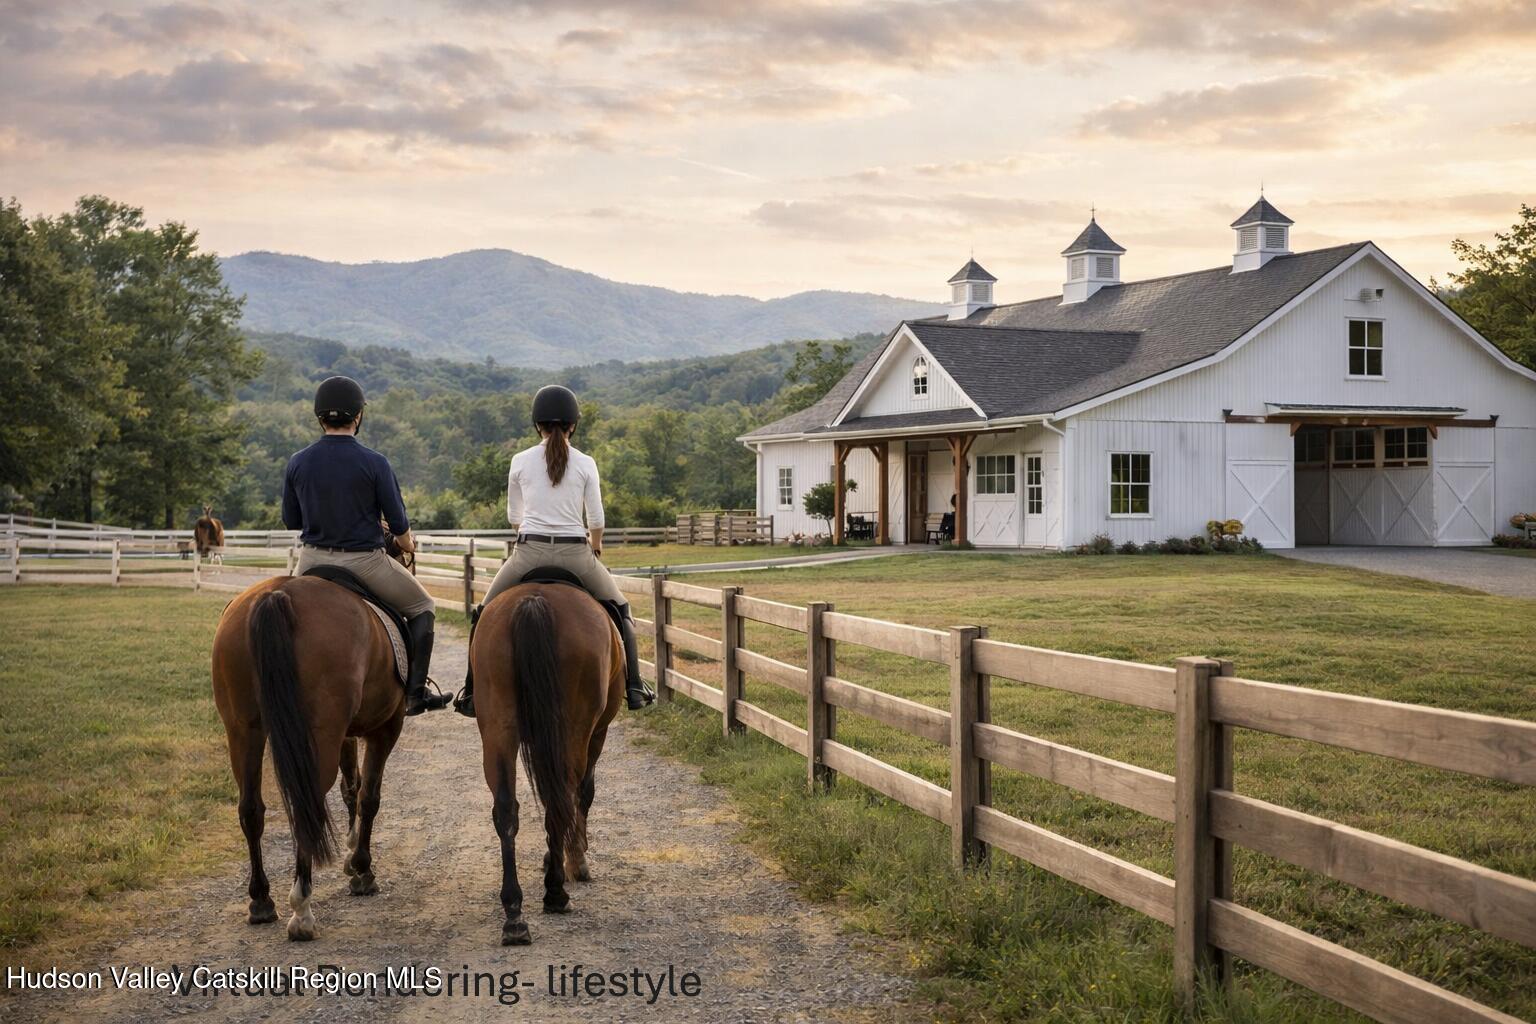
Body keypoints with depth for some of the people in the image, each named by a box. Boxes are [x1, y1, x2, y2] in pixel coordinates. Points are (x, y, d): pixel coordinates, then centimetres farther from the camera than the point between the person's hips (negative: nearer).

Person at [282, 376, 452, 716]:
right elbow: (398, 523, -8)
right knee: (422, 607, 18)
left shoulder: (297, 464, -3)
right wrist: (407, 544, 15)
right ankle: (415, 692, 11)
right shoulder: (374, 463, -13)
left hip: (313, 561, 4)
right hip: (364, 560, -3)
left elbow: (291, 520, 8)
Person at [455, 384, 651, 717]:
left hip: (529, 552, 0)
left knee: (484, 614, 21)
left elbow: (514, 517, 12)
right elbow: (596, 519, 1)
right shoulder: (585, 464, -1)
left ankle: (472, 690, 16)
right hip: (575, 553, 0)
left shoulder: (520, 461, 2)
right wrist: (595, 549, 21)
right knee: (620, 609, 21)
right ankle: (634, 688, 14)